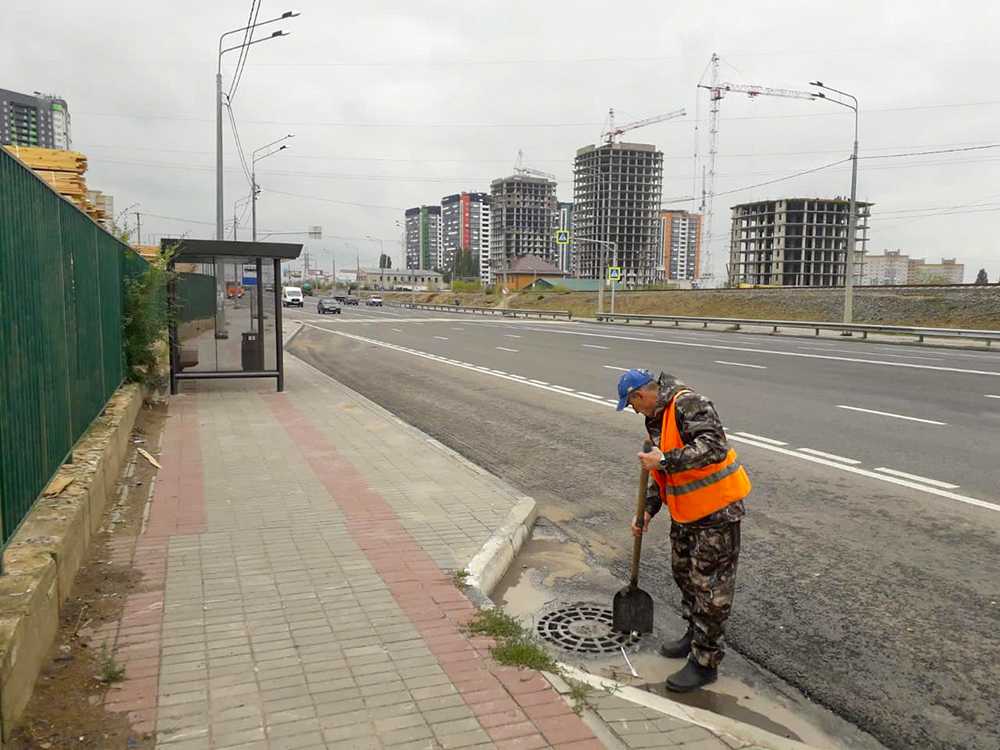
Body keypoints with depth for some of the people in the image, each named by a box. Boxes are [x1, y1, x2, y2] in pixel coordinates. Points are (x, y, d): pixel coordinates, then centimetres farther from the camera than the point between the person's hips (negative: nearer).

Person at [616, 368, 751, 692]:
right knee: (683, 571, 22)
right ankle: (695, 634, 42)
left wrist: (666, 460, -34)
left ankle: (705, 662, 11)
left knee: (710, 585, -1)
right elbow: (661, 473, 18)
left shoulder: (689, 404, -21)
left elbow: (714, 447, -34)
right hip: (686, 512, 10)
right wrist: (648, 510, 11)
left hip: (716, 510, -10)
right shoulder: (656, 419, 10)